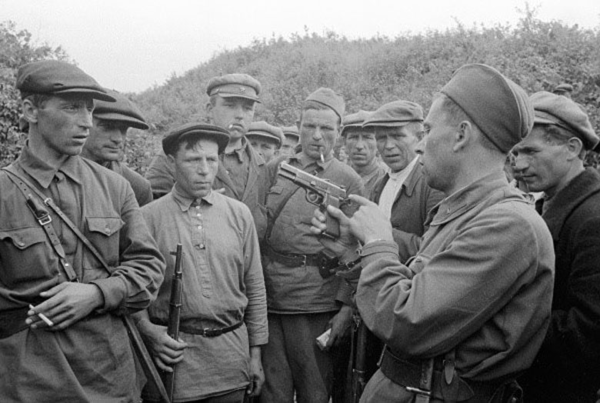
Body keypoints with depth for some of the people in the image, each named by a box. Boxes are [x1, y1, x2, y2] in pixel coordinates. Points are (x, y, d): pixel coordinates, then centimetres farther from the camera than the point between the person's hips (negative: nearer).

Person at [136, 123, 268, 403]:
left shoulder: (239, 214, 4)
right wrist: (149, 330, -16)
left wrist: (255, 353, 8)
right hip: (174, 351, -2)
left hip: (231, 355, 2)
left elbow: (255, 288, 7)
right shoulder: (148, 217, -4)